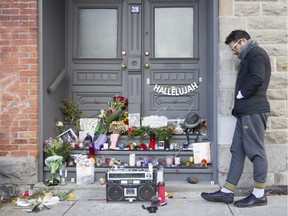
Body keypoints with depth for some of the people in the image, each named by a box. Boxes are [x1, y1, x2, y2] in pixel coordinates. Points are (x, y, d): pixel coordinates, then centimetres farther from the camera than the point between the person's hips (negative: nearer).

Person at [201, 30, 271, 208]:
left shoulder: (256, 53, -6)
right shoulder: (250, 56, 25)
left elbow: (257, 79, -22)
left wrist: (241, 94, -9)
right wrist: (239, 103, 12)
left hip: (253, 112, -10)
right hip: (247, 111, 10)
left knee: (256, 152, -4)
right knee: (237, 151, 8)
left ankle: (259, 195, 5)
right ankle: (227, 192, 11)